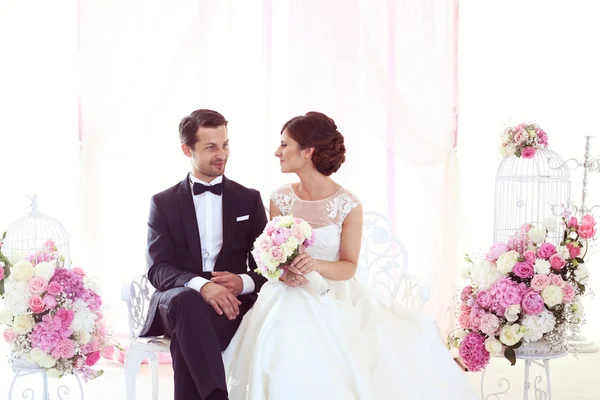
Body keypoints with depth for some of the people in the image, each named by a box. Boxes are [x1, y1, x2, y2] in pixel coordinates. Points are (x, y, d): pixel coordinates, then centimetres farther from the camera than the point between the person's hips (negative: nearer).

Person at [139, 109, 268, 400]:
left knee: (186, 338, -36)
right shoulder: (163, 203, 10)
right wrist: (200, 285, -25)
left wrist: (243, 282, -16)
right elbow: (158, 269, -3)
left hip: (232, 305, 0)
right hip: (178, 302, 0)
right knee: (187, 300, -39)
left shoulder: (249, 200, 14)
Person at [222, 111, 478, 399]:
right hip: (290, 298, 2)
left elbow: (349, 266, -5)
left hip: (334, 300, -2)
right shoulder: (281, 199, 3)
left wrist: (318, 266, -25)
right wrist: (283, 271, -16)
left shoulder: (348, 204, -8)